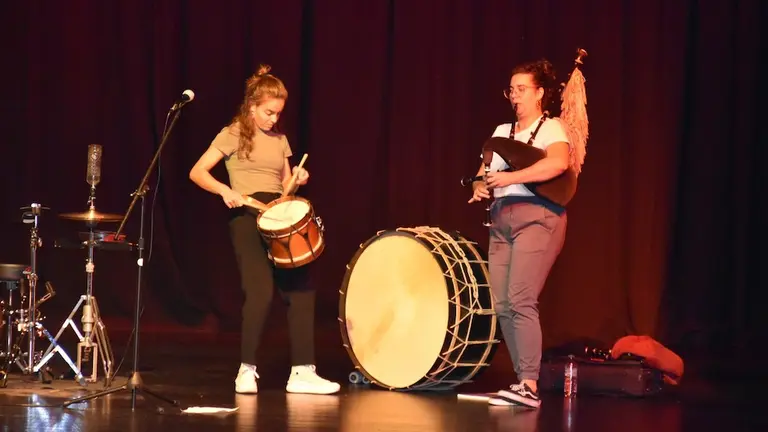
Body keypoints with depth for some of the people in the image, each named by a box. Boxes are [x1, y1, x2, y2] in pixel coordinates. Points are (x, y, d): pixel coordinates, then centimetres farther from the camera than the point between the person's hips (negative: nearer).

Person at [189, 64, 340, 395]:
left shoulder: (279, 140, 17)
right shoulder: (234, 135, 0)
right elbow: (197, 172, -6)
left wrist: (297, 180, -2)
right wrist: (225, 190, -23)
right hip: (247, 217, -6)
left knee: (301, 290, -1)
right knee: (261, 291, -19)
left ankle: (302, 372, 3)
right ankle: (247, 370, -7)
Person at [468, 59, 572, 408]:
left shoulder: (551, 129, -1)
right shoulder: (502, 131, 20)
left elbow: (559, 162, -22)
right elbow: (484, 172, 19)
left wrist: (510, 178, -25)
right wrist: (480, 187, -5)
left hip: (537, 215, -7)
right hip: (501, 218, 7)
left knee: (521, 301, -18)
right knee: (502, 306, 0)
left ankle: (530, 387, -18)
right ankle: (523, 381, 7)